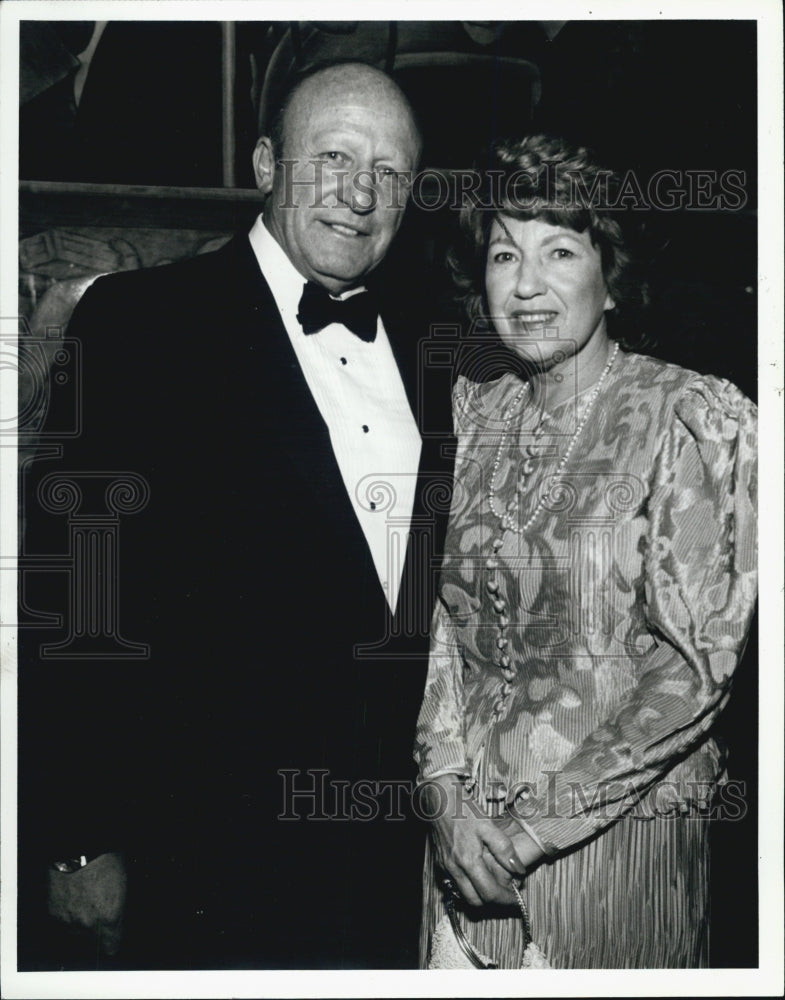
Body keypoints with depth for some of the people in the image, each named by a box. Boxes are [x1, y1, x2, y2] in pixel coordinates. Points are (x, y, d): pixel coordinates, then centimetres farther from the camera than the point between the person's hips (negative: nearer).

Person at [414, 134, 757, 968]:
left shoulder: (697, 419, -12)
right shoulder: (472, 414, 3)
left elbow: (695, 663, -14)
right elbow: (439, 613, 3)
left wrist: (542, 815, -14)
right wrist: (448, 789, -9)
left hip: (618, 829, -4)